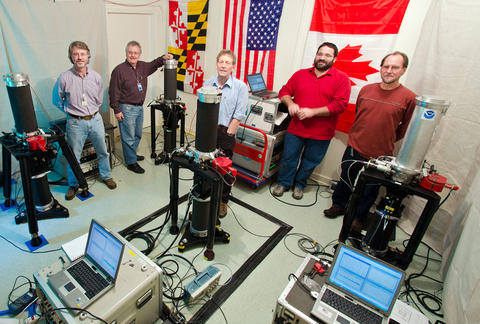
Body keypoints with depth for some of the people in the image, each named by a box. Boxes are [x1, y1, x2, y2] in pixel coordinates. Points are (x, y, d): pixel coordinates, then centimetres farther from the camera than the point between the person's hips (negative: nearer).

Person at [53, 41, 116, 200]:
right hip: (75, 123, -2)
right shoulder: (64, 78, -8)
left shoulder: (96, 77, 0)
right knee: (74, 156, 7)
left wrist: (92, 112, 11)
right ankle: (73, 185, 26)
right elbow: (57, 100, 5)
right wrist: (71, 110, 5)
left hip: (95, 120, 3)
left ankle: (106, 176, 35)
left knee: (102, 151, 14)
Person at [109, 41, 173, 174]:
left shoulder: (142, 66, 5)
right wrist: (117, 110, -15)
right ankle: (131, 162, 13)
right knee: (129, 137, 2)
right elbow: (113, 92, -13)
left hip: (139, 107, 8)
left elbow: (153, 65, 24)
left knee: (137, 135, 20)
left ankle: (132, 154, 40)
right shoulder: (119, 70, -14)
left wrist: (163, 58, 3)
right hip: (126, 109, -7)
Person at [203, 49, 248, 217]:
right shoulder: (207, 83, 6)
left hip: (225, 133, -3)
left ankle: (223, 202, 25)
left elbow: (238, 116, -8)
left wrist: (226, 135, -10)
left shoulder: (240, 87, -6)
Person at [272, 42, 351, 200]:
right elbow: (284, 91, 10)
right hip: (296, 128, 2)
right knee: (288, 158, 10)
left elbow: (340, 104, -13)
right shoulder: (300, 74, 7)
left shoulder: (342, 79, -4)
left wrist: (312, 112, -19)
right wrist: (290, 103, -12)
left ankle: (299, 185, 37)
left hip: (321, 133, -1)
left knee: (310, 162, 14)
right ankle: (283, 183, 32)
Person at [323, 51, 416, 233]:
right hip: (354, 147, 3)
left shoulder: (408, 98, -8)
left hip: (379, 155, -2)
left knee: (369, 190, 12)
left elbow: (406, 128, 2)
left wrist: (386, 141, 5)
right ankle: (338, 205, 39)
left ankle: (359, 218, 32)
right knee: (346, 179, 17)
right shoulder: (366, 90, 1)